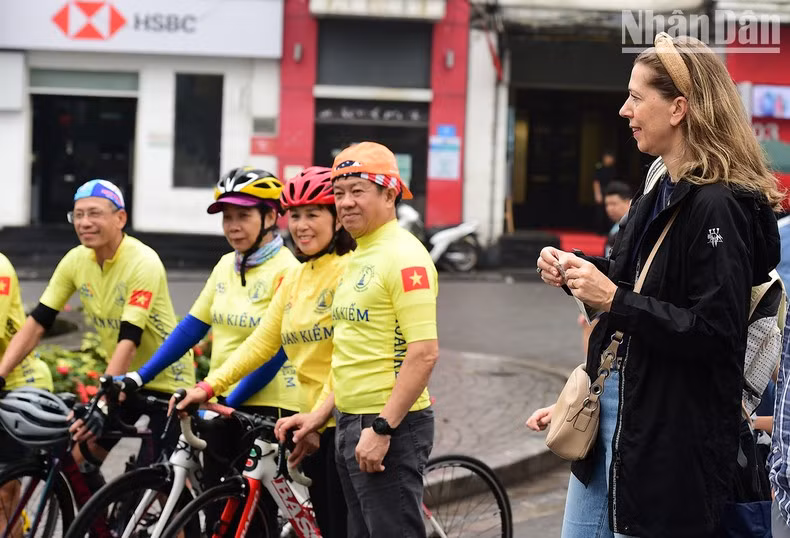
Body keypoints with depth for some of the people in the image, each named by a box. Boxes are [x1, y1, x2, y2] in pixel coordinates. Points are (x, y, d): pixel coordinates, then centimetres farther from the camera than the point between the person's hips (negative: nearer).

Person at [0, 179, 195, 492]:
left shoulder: (143, 263, -25)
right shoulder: (75, 261, -7)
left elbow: (128, 339, -33)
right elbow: (37, 322, -5)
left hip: (166, 381, -6)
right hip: (123, 377, 6)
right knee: (80, 453, -4)